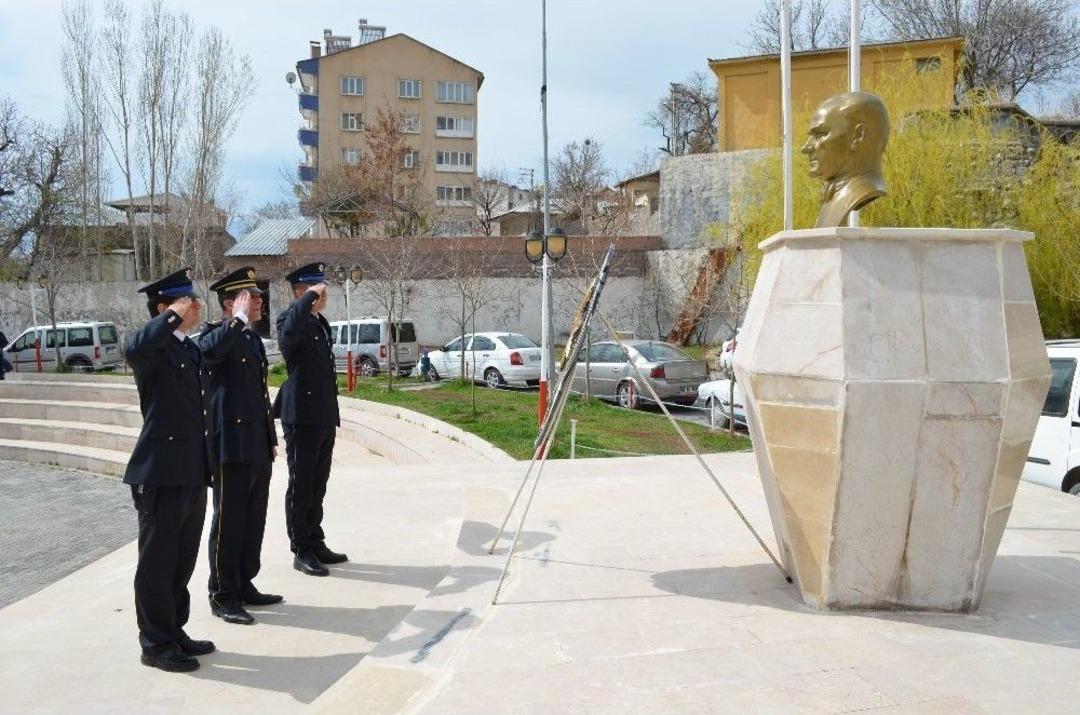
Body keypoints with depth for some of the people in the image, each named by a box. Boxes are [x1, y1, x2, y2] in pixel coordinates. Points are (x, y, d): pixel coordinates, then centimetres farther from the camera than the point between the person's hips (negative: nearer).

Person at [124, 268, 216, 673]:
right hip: (161, 476, -8)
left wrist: (207, 467, 21)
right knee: (157, 563, 3)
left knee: (182, 562, 17)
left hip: (193, 476, 8)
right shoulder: (153, 349, -10)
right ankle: (156, 644, 13)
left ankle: (175, 632, 29)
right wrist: (175, 315, -25)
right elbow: (134, 348, -37)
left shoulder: (192, 350, 16)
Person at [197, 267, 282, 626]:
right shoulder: (218, 334, -9)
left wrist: (271, 439, 22)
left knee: (254, 521, 15)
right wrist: (240, 318, -25)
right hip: (232, 445, -8)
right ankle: (223, 597, 11)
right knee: (229, 522, 0)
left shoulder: (253, 338, 17)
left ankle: (245, 586, 26)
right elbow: (208, 350, -36)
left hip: (258, 446, 9)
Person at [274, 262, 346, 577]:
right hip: (302, 418, -8)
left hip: (324, 418, 9)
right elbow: (289, 332, -37)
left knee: (317, 486, 16)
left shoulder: (321, 323, 17)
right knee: (300, 486, 0)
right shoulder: (291, 318, -10)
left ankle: (316, 544, 25)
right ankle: (301, 552, 7)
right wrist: (310, 297, -27)